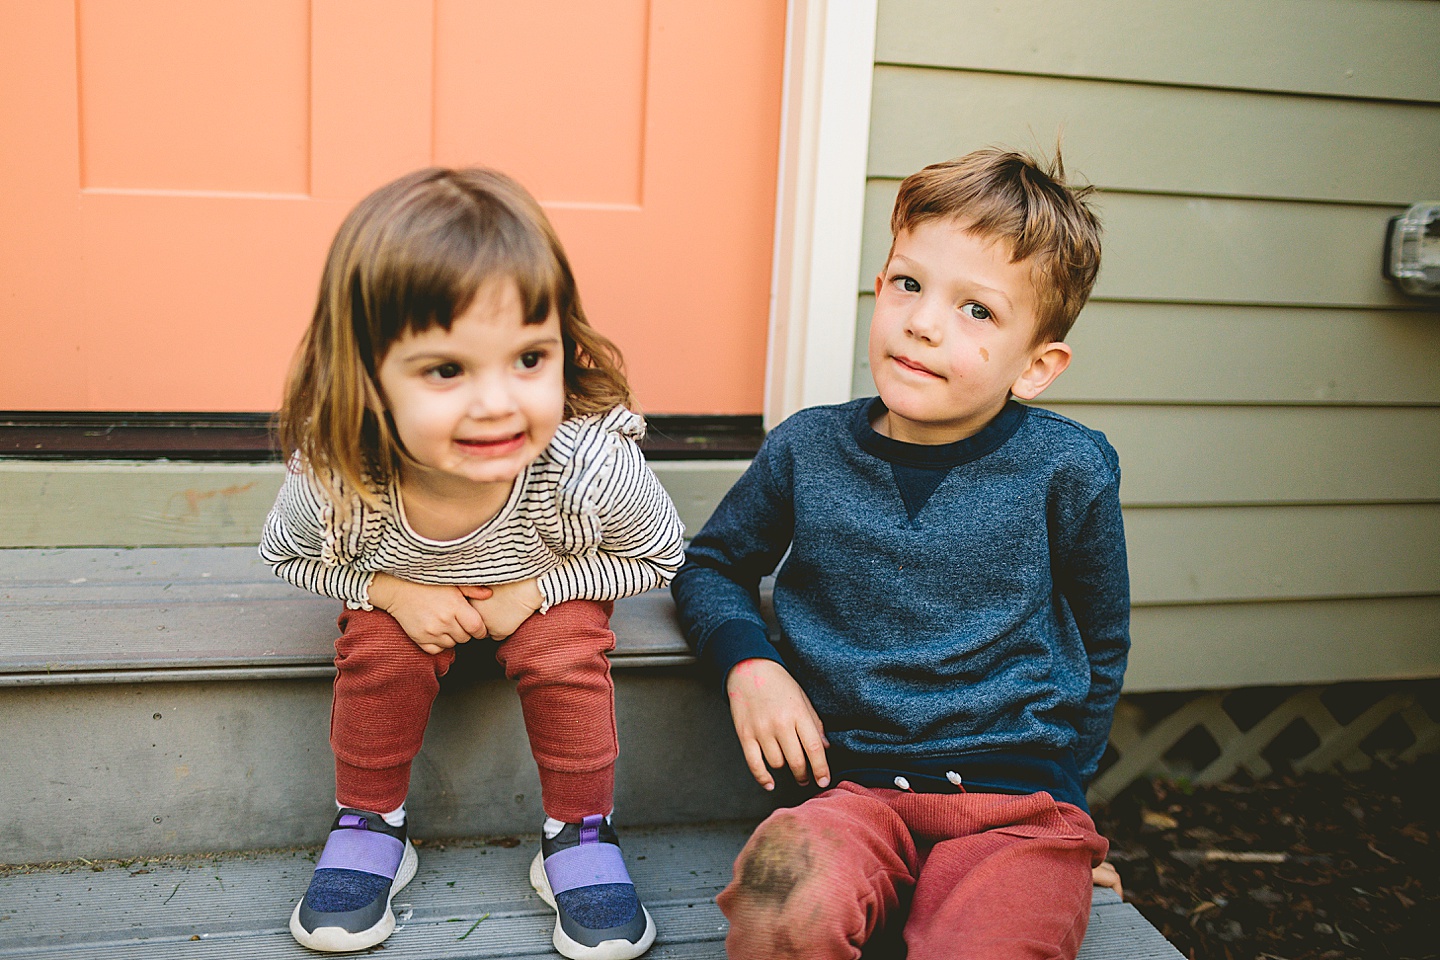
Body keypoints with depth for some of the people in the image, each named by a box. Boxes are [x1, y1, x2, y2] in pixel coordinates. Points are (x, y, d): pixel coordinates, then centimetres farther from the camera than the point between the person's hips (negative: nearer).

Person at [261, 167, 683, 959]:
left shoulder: (592, 464, -40)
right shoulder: (333, 479, -36)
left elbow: (660, 557, -16)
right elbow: (285, 553, -10)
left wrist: (538, 587, -28)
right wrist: (388, 589, -27)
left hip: (550, 590, 0)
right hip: (405, 594, 1)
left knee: (564, 656, -25)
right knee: (379, 651, -24)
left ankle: (580, 835, -1)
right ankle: (370, 826, 2)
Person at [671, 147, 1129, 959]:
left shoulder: (1069, 470, 0)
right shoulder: (808, 451, 3)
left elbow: (1102, 643, 15)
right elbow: (712, 562, 19)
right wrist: (749, 663, 0)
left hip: (1020, 801, -1)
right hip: (853, 783, 1)